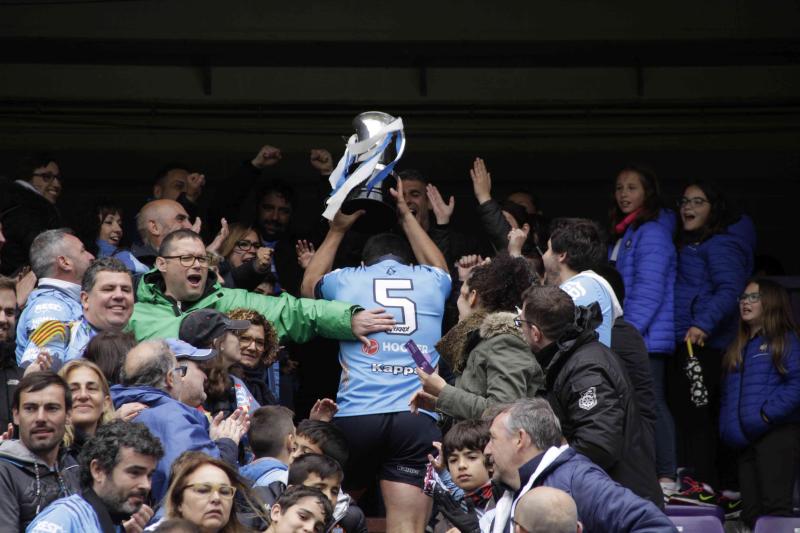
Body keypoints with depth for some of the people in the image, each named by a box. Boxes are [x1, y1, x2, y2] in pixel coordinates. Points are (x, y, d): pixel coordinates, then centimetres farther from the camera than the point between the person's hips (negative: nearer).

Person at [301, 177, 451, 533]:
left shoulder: (346, 280, 13)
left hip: (356, 415, 0)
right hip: (418, 418, 0)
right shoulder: (429, 281, 15)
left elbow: (309, 285, 39)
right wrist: (407, 217, 52)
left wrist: (337, 231, 48)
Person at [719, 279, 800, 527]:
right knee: (751, 513, 5)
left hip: (777, 433, -8)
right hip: (746, 440, 8)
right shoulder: (737, 349, 24)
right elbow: (728, 396, 26)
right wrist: (726, 428, 10)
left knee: (776, 506, -16)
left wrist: (769, 413, -19)